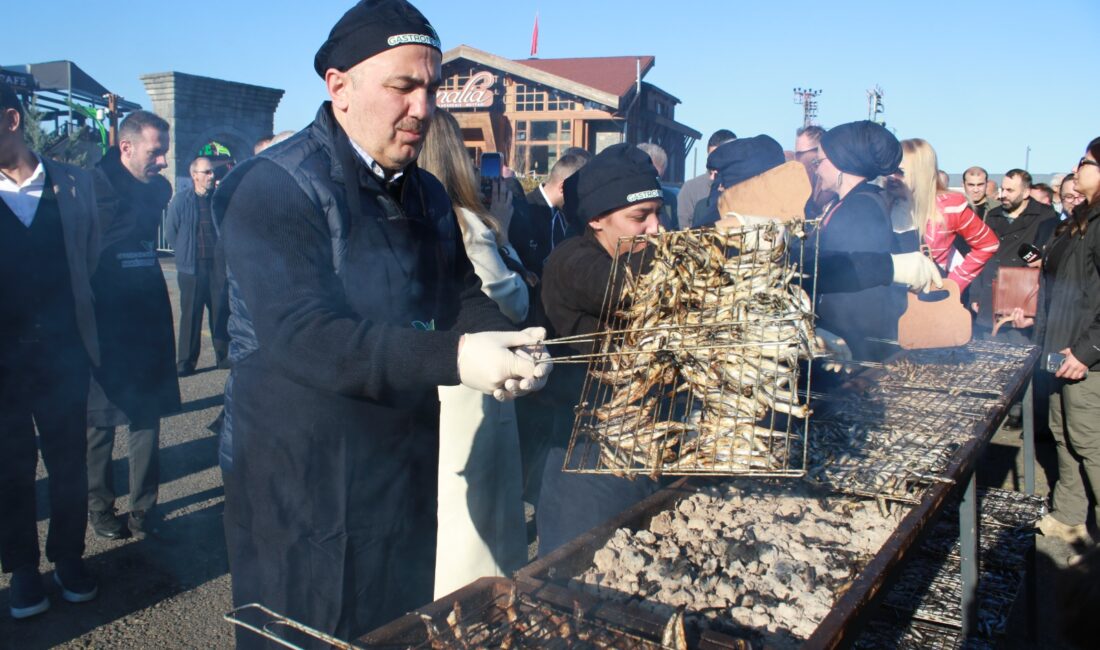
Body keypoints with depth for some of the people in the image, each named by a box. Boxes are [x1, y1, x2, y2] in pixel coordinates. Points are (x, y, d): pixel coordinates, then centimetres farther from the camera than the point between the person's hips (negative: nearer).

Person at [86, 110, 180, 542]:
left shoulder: (158, 188, 6)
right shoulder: (94, 185, -10)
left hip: (149, 321, 5)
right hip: (104, 323, -4)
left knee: (148, 417, 8)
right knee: (101, 421, 7)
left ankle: (143, 507, 20)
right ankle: (100, 506, 24)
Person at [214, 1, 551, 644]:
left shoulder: (428, 194, 8)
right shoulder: (272, 187, -17)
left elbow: (464, 297, 7)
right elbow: (301, 336, -27)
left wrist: (510, 347, -16)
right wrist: (454, 358, -36)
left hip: (410, 471, 7)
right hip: (301, 484, -7)